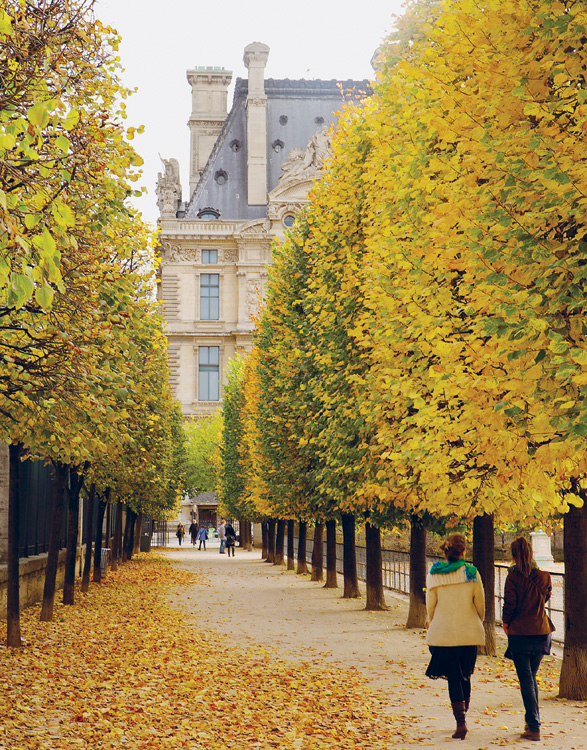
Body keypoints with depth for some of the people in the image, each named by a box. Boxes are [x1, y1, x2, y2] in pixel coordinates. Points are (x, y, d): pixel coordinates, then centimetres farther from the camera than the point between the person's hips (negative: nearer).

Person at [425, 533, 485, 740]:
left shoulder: (434, 574, -6)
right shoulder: (471, 573, -5)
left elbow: (430, 604, 3)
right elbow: (480, 603, 2)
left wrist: (433, 622, 23)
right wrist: (478, 623, 22)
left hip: (444, 633, -1)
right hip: (469, 633, 1)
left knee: (453, 677, 2)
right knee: (465, 676, 18)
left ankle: (461, 722, -7)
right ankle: (463, 714, 26)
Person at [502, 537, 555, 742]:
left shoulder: (513, 577, -13)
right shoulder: (544, 577, -1)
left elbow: (509, 604, -12)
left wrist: (506, 623, 5)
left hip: (520, 633, -4)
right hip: (541, 632, 4)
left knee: (526, 680, -1)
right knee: (532, 677, 21)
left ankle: (534, 728, -5)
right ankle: (533, 720, 27)